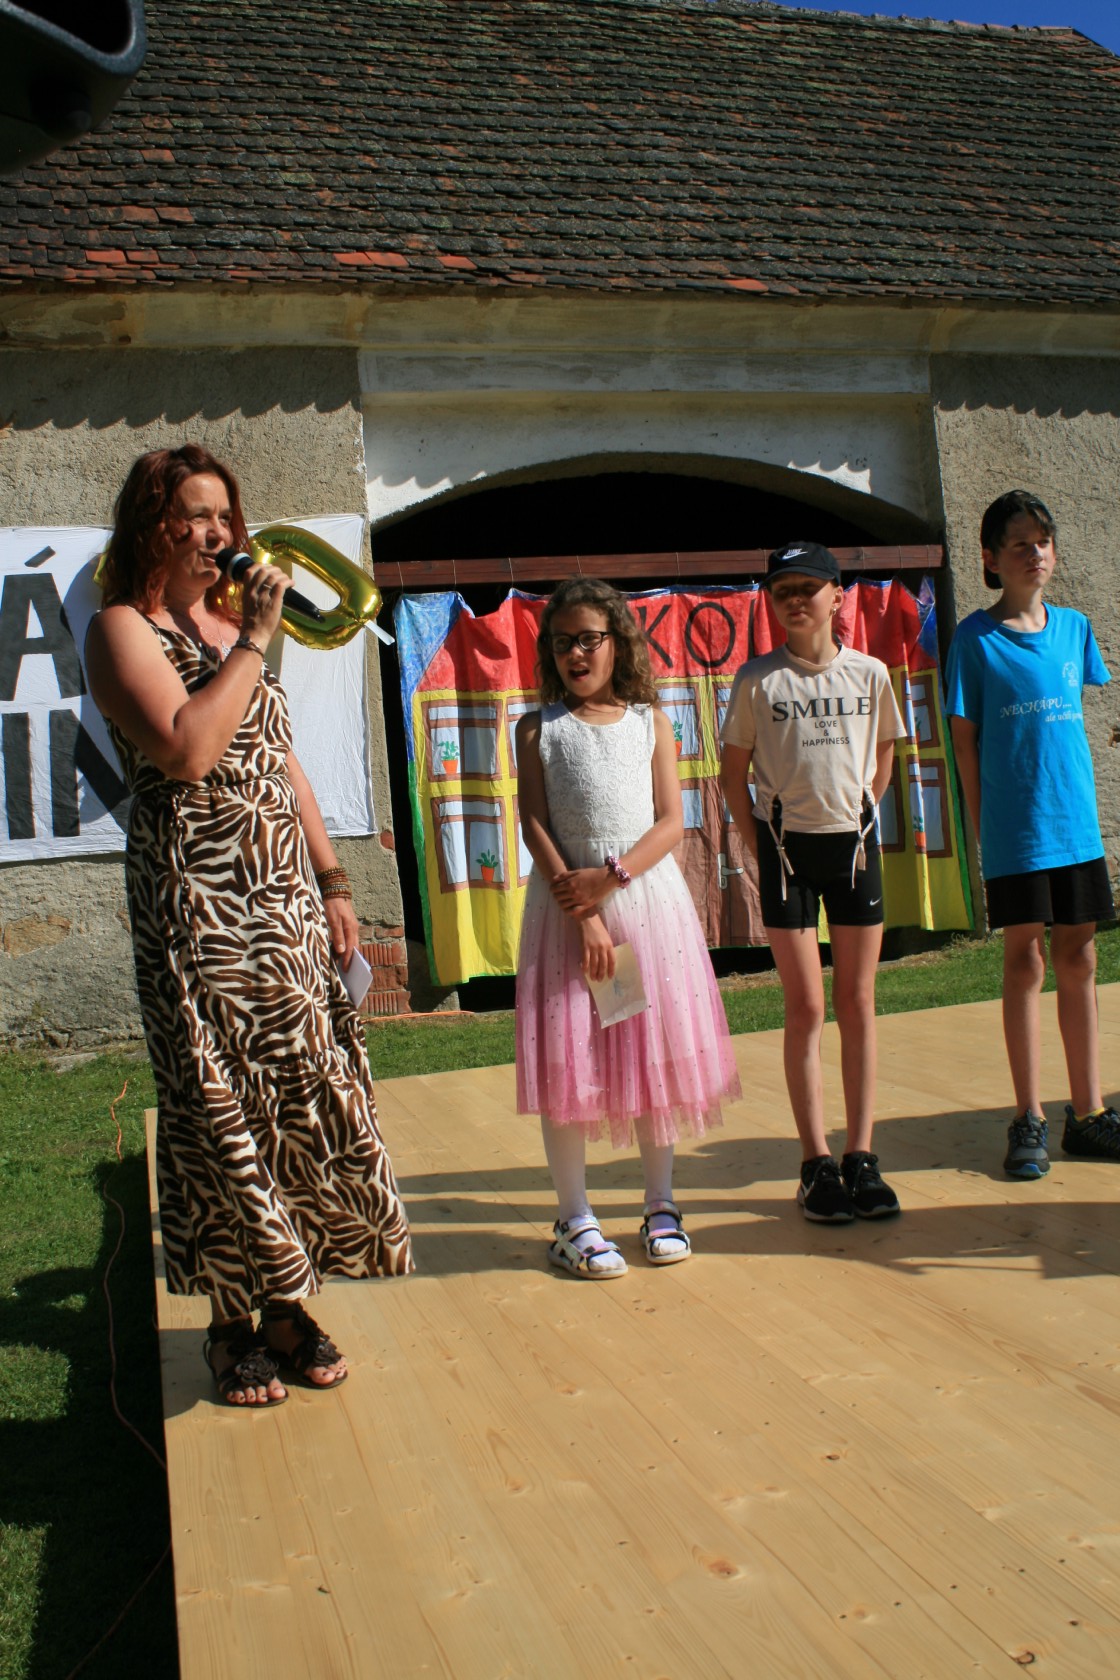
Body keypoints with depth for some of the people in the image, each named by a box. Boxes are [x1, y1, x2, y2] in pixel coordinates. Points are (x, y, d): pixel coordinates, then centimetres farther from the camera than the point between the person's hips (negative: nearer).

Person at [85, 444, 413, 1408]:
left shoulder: (232, 626, 18)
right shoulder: (123, 629, -5)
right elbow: (186, 751, -21)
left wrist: (331, 882, 13)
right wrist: (255, 642, -15)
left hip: (284, 900, 7)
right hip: (198, 907, -7)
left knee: (307, 1096, 7)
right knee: (224, 1109, 0)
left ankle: (286, 1303, 21)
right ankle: (232, 1324, 16)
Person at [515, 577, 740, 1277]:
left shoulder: (651, 722, 6)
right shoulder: (540, 729, 4)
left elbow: (671, 822, -1)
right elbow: (536, 826, -4)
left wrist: (610, 877, -16)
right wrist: (580, 912, -14)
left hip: (648, 894, 1)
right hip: (566, 897, -1)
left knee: (655, 1050, 6)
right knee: (567, 1059, -1)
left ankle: (661, 1205, 20)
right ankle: (575, 1220, 10)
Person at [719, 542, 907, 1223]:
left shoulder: (870, 673, 2)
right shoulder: (758, 680, -2)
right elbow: (733, 771, 5)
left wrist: (859, 817, 7)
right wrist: (759, 844, -1)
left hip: (853, 843, 2)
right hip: (788, 847, -2)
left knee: (859, 1005, 5)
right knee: (806, 1008, 0)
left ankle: (862, 1158, 12)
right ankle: (817, 1164, 6)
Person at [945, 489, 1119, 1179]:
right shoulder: (975, 638, -4)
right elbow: (965, 737, -2)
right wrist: (982, 828, -5)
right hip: (1014, 832, -4)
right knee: (1026, 962, 1)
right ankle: (1029, 1121, 11)